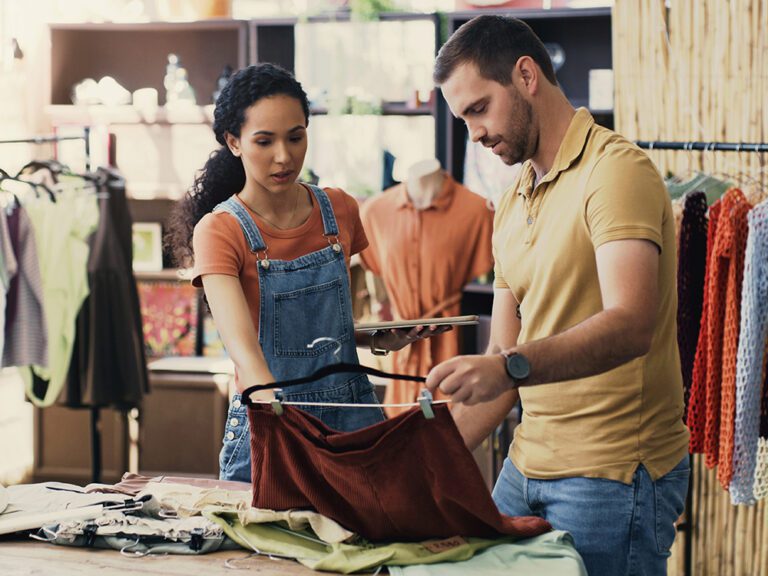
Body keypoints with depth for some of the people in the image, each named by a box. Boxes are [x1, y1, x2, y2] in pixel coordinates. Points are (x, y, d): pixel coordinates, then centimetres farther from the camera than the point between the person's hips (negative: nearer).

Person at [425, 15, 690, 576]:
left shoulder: (615, 169, -13)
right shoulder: (512, 205, 15)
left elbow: (630, 326, -27)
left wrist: (511, 366, -39)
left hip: (613, 474, -8)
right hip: (527, 464, 8)